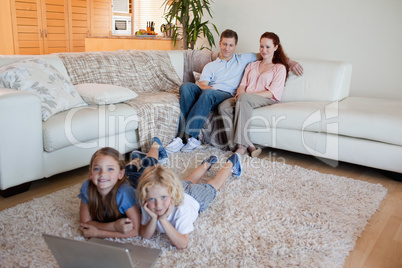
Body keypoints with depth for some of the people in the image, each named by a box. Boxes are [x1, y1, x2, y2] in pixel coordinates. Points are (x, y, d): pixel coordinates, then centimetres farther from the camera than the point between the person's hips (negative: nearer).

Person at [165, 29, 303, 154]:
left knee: (208, 94, -38)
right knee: (186, 86, -30)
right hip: (210, 93, 3)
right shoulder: (210, 66, 27)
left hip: (228, 95, -3)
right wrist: (208, 88, -15)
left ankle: (186, 137, -37)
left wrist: (291, 62, 15)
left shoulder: (243, 59, 25)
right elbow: (202, 85, 10)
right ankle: (192, 138, -36)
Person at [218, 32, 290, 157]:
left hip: (266, 100, -4)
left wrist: (244, 94, -13)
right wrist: (240, 93, -7)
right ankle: (248, 145, -33)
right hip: (245, 99, 5)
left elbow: (272, 93, -2)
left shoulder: (280, 68, 11)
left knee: (244, 99, -39)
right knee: (223, 107, -28)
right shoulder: (252, 65, 30)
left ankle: (242, 144, -38)